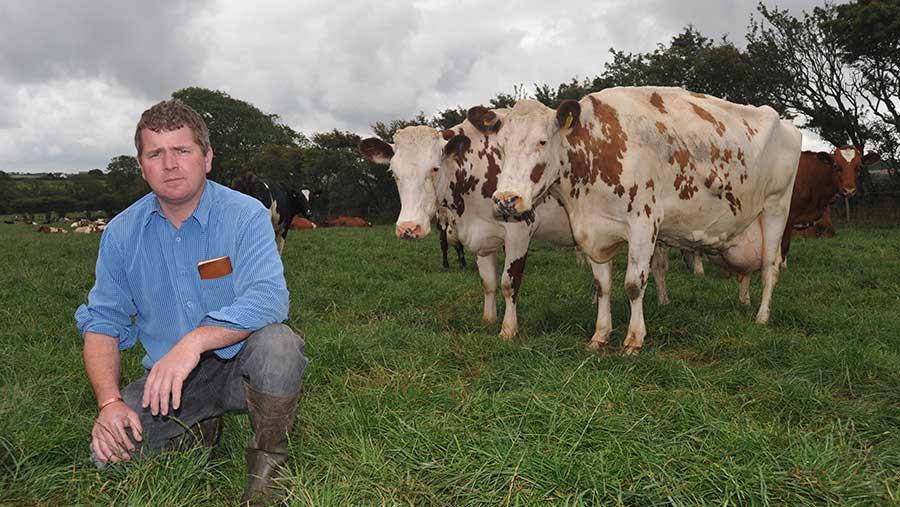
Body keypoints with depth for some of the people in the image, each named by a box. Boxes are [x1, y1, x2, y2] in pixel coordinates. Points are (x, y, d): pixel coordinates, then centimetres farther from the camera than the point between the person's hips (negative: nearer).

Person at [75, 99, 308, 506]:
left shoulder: (246, 215, -10)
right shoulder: (121, 233, 2)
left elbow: (269, 298, -24)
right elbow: (103, 321, 4)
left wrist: (194, 341, -38)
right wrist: (110, 401, -12)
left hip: (238, 365, -3)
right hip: (167, 377, 3)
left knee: (276, 342, -35)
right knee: (108, 450, -18)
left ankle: (267, 462, -10)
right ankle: (200, 429, 13)